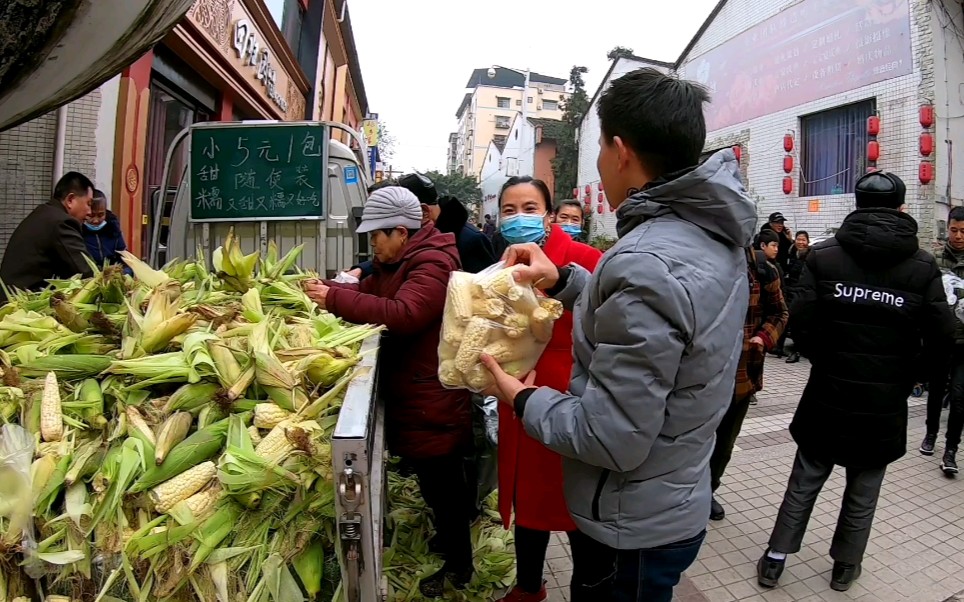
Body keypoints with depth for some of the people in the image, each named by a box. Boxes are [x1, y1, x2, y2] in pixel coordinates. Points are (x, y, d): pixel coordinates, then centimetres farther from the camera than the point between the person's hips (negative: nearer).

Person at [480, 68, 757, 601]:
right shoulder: (712, 235, -1)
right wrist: (563, 280, 2)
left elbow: (612, 440, -29)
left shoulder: (645, 264, -32)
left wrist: (523, 401, -14)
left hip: (631, 530, -8)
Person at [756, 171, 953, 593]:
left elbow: (800, 321, -14)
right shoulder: (922, 266, -5)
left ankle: (775, 562, 23)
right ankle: (845, 567, 34)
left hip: (827, 397, 0)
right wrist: (904, 367, 12)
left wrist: (826, 358, 5)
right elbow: (942, 338, -7)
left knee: (804, 485, 14)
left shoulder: (824, 255, -9)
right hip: (885, 405, 1)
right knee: (862, 494, 18)